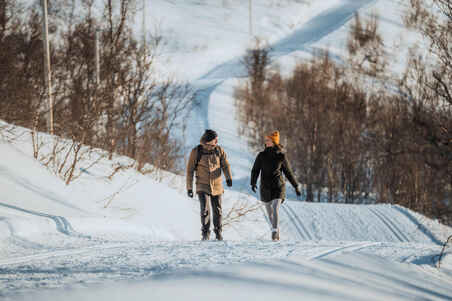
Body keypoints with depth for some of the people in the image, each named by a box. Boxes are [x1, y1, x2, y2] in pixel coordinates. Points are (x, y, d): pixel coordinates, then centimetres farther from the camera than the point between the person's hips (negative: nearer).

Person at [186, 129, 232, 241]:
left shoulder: (219, 150, -1)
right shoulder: (196, 152, -8)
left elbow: (225, 165, -1)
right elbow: (189, 170, -2)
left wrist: (228, 178, -20)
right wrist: (189, 188, -2)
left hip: (216, 186, 2)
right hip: (202, 187, -2)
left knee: (217, 210, 8)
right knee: (205, 210, -14)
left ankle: (218, 232, 26)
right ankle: (205, 233, -3)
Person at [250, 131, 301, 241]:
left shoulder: (281, 156, -3)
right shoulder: (261, 156, 0)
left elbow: (288, 172, 7)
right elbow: (255, 170, -2)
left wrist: (296, 186, 9)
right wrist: (253, 183, -20)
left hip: (278, 186, -3)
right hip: (265, 188, 3)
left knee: (275, 209, -20)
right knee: (269, 211, 15)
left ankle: (274, 233, -24)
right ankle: (275, 228, 39)